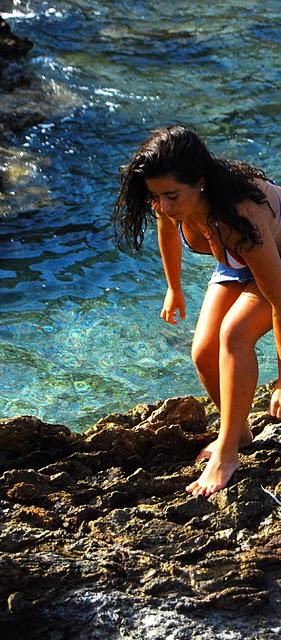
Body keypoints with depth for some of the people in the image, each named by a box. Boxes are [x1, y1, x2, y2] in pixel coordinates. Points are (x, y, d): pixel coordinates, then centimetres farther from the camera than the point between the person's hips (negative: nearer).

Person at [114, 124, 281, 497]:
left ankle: (227, 453, -14)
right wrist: (174, 289, 17)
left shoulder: (242, 217, -44)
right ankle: (239, 432, 22)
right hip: (238, 263, 6)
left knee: (234, 333, -27)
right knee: (204, 352, -5)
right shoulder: (171, 205, -26)